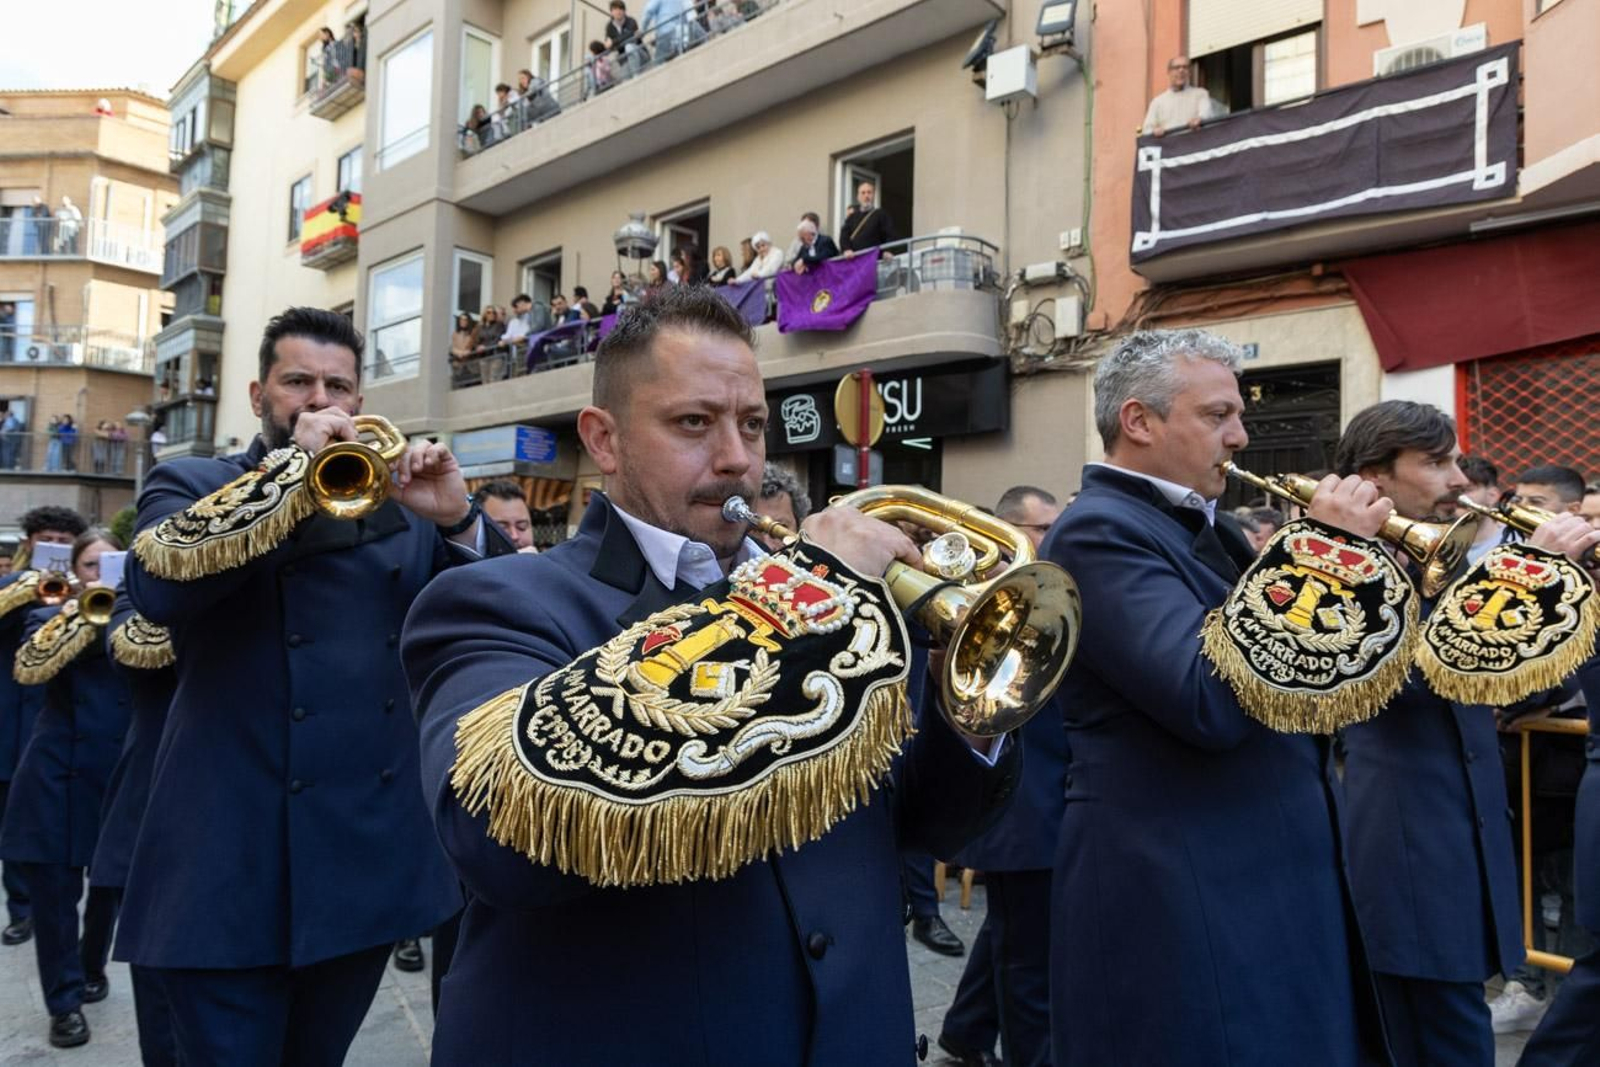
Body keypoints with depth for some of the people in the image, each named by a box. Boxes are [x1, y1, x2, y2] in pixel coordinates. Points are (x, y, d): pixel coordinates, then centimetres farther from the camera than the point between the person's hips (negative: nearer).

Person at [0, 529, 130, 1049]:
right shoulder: (50, 616, 7)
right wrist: (72, 615, -22)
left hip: (124, 771, 1)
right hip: (58, 774, -1)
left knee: (111, 885, 11)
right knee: (53, 891, -1)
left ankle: (92, 969, 35)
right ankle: (64, 1002, 13)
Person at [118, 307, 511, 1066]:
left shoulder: (396, 496, 9)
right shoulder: (189, 485, 3)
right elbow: (157, 589, -18)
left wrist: (457, 521, -16)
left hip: (374, 857, 3)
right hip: (234, 860, -3)